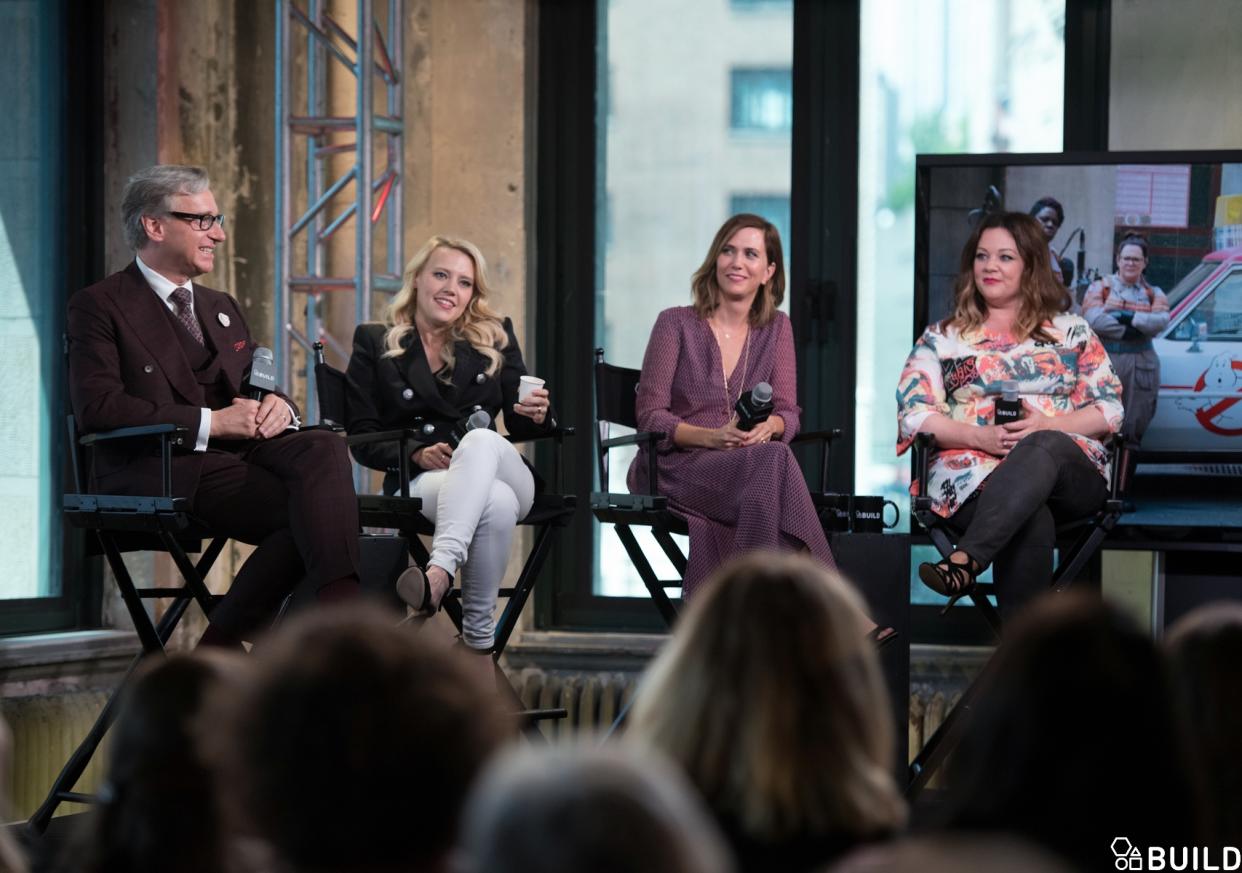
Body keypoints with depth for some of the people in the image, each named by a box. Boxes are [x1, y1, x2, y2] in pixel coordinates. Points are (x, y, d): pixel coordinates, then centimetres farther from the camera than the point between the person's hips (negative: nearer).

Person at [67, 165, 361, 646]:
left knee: (323, 448, -28)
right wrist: (211, 423, -17)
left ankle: (341, 603, -39)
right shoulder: (99, 306, 2)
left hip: (239, 449, 7)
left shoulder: (221, 308, 27)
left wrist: (278, 407, -4)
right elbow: (98, 407, -12)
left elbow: (258, 388, 24)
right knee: (302, 513, -30)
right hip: (161, 470, -7)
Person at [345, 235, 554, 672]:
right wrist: (416, 454, -14)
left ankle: (440, 570, -58)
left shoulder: (496, 338, 19)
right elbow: (361, 438, 4)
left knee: (481, 439, -38)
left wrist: (537, 415, -12)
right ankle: (479, 637, -38)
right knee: (496, 503, -38)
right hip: (419, 482, -2)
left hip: (501, 470, 2)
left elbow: (519, 425, 13)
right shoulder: (374, 343, 12)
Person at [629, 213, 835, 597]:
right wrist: (712, 437, -20)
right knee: (772, 462, -34)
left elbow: (788, 413, 7)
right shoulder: (676, 324, 3)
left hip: (746, 470, 3)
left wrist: (767, 427, -18)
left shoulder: (775, 328, 15)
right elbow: (650, 416, -2)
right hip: (675, 467, -3)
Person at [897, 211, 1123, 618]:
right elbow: (913, 414, 7)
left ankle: (966, 562, -53)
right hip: (970, 470, 0)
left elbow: (1109, 409, 11)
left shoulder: (1072, 333, 20)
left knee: (1042, 449, -40)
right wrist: (980, 436, -11)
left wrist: (1048, 426, -10)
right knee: (1032, 522, -38)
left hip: (1067, 467, 0)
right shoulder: (943, 338, 19)